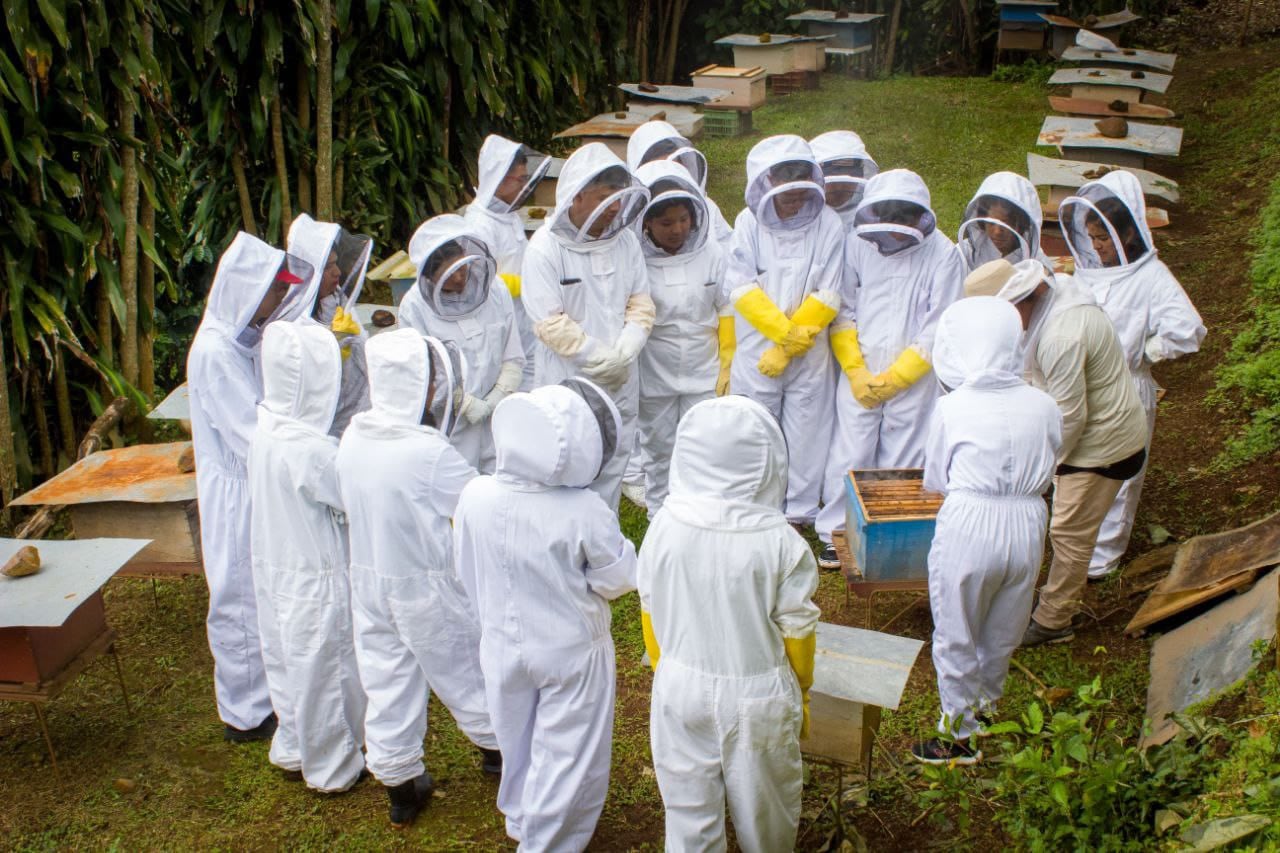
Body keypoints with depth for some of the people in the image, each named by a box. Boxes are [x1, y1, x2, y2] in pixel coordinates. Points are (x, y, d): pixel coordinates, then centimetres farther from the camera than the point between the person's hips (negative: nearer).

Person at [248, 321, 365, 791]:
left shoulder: (265, 425, -4)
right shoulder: (310, 449, -30)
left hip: (273, 566, 8)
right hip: (314, 577, -8)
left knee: (288, 660, 24)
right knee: (324, 669, 10)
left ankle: (292, 747, 44)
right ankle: (332, 767, 28)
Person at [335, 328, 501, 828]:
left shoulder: (353, 437, -8)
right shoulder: (430, 454, -28)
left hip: (368, 579, 6)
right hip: (426, 589, -6)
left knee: (386, 678, 17)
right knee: (464, 670, 18)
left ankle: (400, 785, 32)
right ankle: (495, 744, 41)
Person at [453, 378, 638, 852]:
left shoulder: (474, 497, -19)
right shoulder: (585, 513, -31)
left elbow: (468, 573, -3)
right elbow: (619, 579, -16)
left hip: (503, 644, 5)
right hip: (571, 651, -4)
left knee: (519, 741, 28)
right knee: (567, 753, 18)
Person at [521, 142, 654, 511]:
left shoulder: (624, 239, 2)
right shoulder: (545, 247, -14)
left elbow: (641, 303, 4)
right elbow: (550, 322, -17)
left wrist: (623, 354, -12)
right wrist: (603, 359, -16)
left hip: (620, 384, 5)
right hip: (568, 385, -5)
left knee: (612, 471, 17)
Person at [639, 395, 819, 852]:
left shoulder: (664, 527, -14)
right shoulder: (781, 543, -22)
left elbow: (651, 615, -1)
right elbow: (797, 632, -9)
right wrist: (800, 692, 10)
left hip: (680, 690, 2)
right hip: (757, 696, -2)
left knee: (689, 807, 19)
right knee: (763, 805, 22)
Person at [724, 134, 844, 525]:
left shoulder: (828, 224, -7)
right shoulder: (749, 222, -5)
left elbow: (826, 299, -9)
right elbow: (741, 288, -10)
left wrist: (789, 347, -13)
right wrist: (785, 330, -18)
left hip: (809, 356, 0)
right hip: (755, 352, 0)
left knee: (805, 434, 9)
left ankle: (799, 514, 26)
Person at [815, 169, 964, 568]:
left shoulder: (943, 255, -9)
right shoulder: (859, 243, -3)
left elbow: (938, 330, -8)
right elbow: (843, 310, 2)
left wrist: (892, 378, -9)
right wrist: (856, 371, -5)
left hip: (913, 381, -1)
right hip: (859, 376, 1)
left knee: (902, 464, 8)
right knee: (848, 459, 4)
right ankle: (835, 533, 18)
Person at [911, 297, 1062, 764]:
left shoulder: (950, 408, -11)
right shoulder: (1044, 406, -4)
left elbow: (934, 480, 0)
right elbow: (1046, 475, 6)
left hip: (968, 526, -4)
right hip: (1028, 525, 4)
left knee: (956, 636, 15)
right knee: (1003, 633, 24)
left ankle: (961, 733, 27)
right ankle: (986, 705, 45)